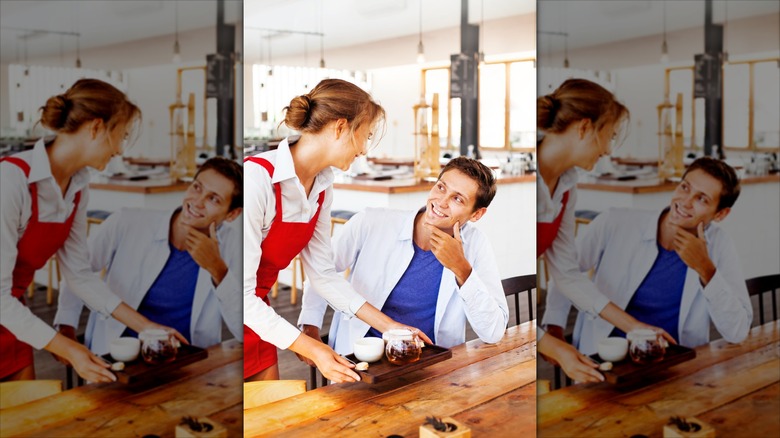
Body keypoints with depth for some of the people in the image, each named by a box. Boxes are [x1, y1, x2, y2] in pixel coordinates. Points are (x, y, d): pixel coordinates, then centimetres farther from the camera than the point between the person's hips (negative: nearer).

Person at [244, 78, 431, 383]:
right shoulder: (257, 178, -26)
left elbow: (323, 273, 5)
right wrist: (312, 350, -28)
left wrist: (389, 326, 1)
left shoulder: (322, 186, -1)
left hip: (257, 315, 7)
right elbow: (242, 293, -26)